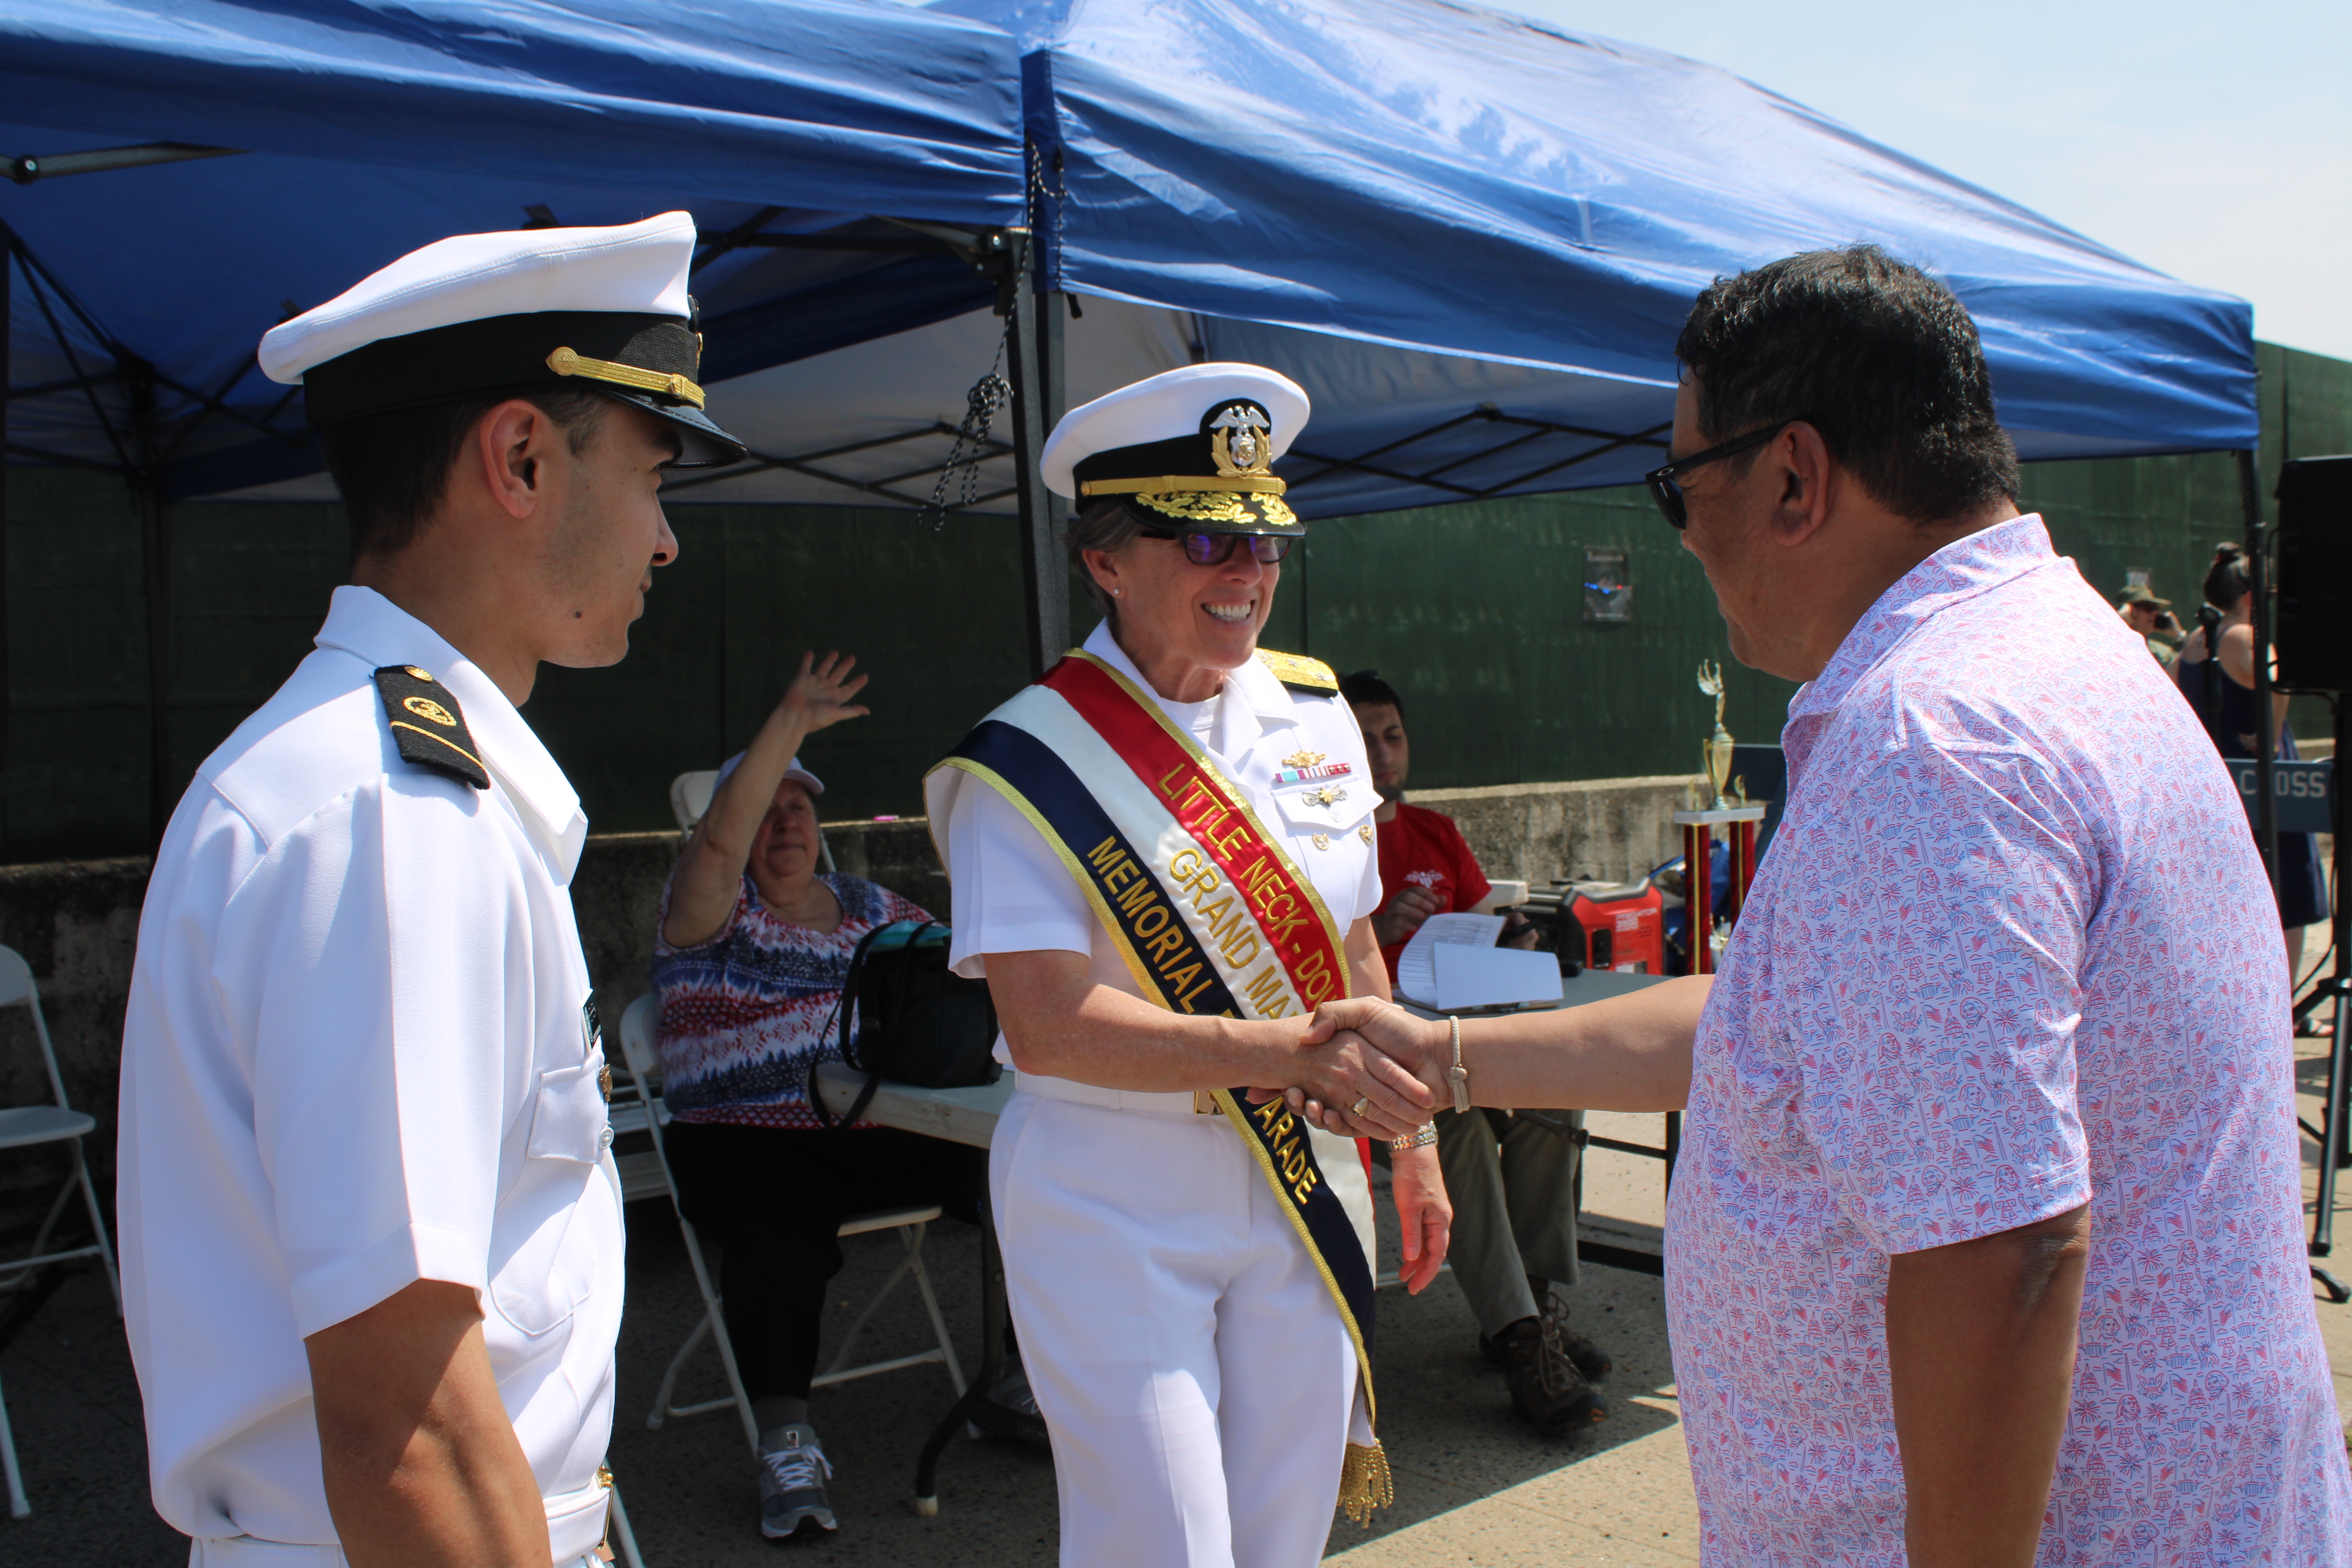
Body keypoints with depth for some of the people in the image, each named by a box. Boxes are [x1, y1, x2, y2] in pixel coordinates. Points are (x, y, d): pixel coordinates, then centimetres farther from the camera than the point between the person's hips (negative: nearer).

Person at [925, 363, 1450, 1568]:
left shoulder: (1315, 718, 4)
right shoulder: (1032, 765, -13)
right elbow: (1049, 1025, -21)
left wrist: (1411, 1143, 13)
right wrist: (1299, 1051, -26)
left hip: (1303, 1189, 5)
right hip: (1112, 1209, -5)